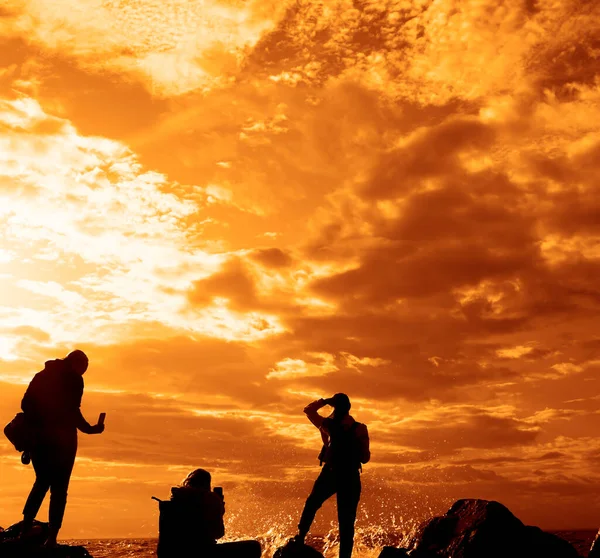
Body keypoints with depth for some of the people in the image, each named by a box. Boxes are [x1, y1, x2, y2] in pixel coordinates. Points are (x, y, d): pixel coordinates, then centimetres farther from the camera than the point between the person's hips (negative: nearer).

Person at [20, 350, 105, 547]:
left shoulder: (42, 375, 12)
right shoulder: (74, 379, -5)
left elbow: (26, 404, 6)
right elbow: (72, 411, -15)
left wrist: (36, 428, 14)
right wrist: (89, 429, -3)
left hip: (39, 438, 5)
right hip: (62, 440, -5)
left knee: (42, 482, 20)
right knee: (59, 488, 1)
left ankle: (25, 530, 11)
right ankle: (51, 538, -4)